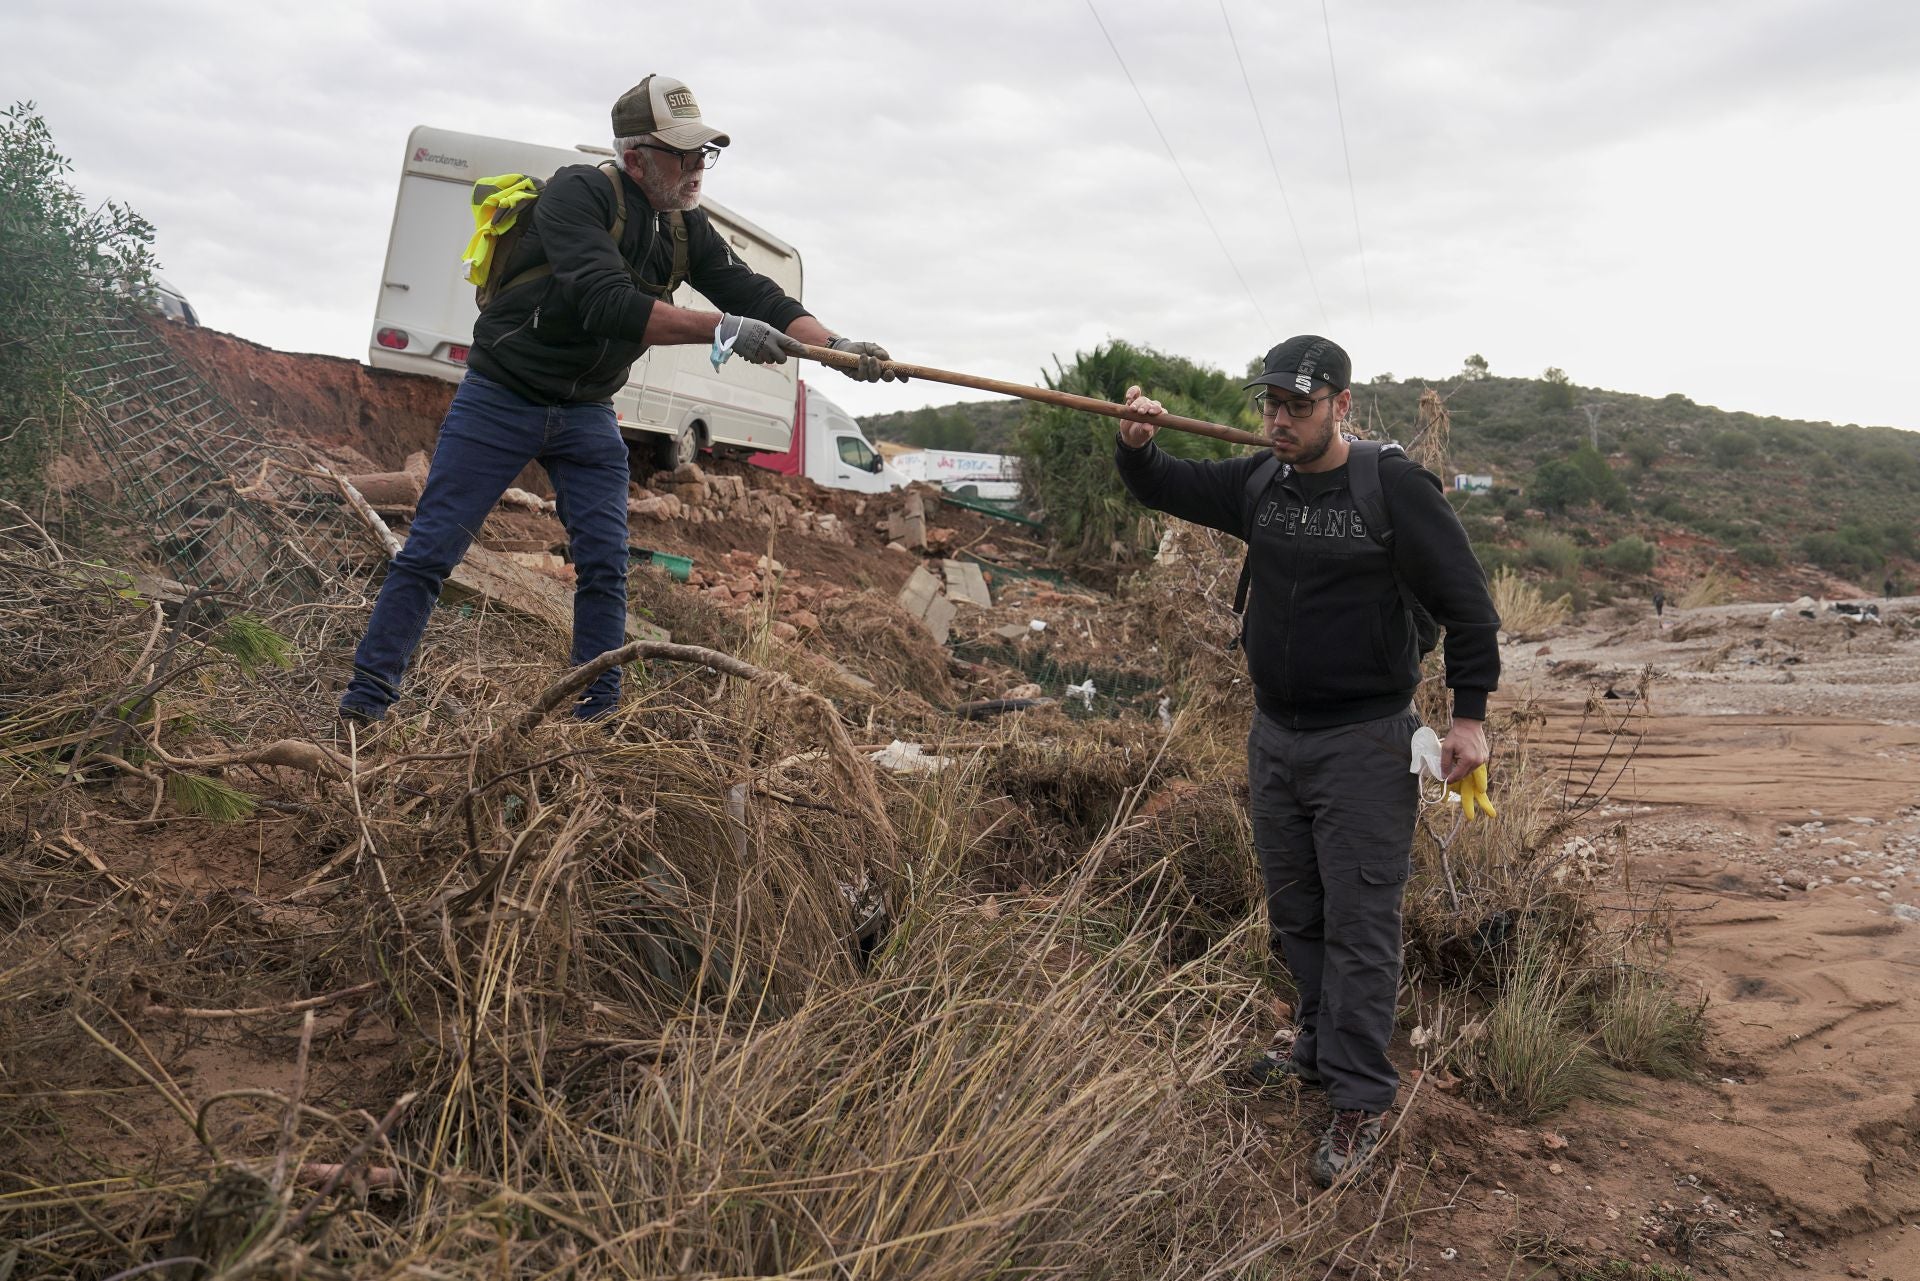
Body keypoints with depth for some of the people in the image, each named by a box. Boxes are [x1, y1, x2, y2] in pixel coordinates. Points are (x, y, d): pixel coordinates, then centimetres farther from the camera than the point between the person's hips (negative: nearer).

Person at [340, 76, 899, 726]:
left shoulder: (687, 229, 1)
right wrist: (721, 328, -37)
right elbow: (609, 306, -33)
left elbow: (754, 293, -2)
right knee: (430, 551, -2)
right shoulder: (579, 193, -20)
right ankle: (364, 701, 9)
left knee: (605, 566, -3)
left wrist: (836, 345, -18)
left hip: (588, 415, 6)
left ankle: (598, 715, 6)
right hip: (500, 400, -5)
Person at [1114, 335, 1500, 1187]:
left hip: (1363, 748, -6)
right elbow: (1165, 487, 13)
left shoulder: (1396, 487, -12)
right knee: (1295, 915, 18)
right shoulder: (1259, 484, 5)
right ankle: (1319, 1048, 36)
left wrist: (1469, 715, -11)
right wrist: (1136, 446, -9)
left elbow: (1467, 604, -9)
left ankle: (1359, 1101, 9)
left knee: (1359, 927, -1)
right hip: (1274, 737, 7)